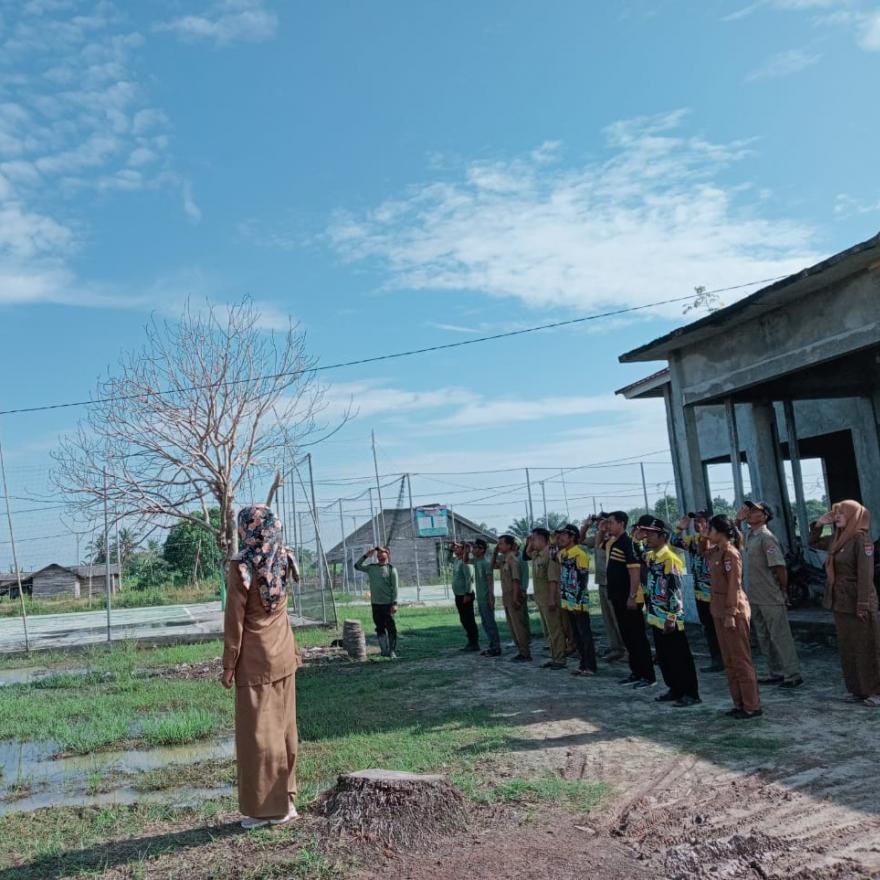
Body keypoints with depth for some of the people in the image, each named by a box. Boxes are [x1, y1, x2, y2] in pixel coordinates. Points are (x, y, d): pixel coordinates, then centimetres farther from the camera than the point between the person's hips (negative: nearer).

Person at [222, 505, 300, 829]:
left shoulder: (241, 568, -17)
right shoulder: (285, 561, 1)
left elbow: (235, 621, -14)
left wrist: (229, 665, -6)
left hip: (254, 662, -6)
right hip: (284, 656, 6)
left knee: (257, 732, 4)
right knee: (284, 727, 13)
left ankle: (265, 808, 13)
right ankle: (285, 801, 23)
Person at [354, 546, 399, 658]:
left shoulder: (391, 569, -2)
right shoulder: (371, 567, 10)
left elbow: (394, 588, -5)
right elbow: (357, 566, 12)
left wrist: (394, 603, -12)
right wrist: (366, 555, 3)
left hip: (388, 604, -4)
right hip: (375, 603, 4)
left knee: (391, 628, -3)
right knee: (380, 628, 8)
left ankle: (392, 651, 1)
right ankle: (384, 650, 16)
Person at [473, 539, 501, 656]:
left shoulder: (487, 563, -14)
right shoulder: (476, 561, 9)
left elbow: (490, 581, -17)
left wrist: (491, 598, -21)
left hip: (486, 598, -9)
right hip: (480, 598, 9)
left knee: (490, 623, -5)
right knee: (485, 623, 12)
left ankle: (496, 648, -1)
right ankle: (492, 646, 19)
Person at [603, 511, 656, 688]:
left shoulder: (627, 543, -17)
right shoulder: (611, 542, 9)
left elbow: (635, 571, -22)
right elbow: (597, 543, 33)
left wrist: (632, 597, -24)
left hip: (629, 599, -9)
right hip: (617, 597, 9)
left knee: (637, 637, -3)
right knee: (627, 637, 14)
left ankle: (649, 676, 3)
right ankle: (636, 672, 22)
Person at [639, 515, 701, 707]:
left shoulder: (670, 559, -17)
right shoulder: (649, 557, 9)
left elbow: (675, 591, -19)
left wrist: (671, 617, -19)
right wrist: (648, 608, 19)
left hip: (669, 619, -9)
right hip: (656, 616, 9)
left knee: (680, 658, 0)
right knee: (663, 657, 15)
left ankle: (691, 694, 9)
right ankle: (675, 689, 26)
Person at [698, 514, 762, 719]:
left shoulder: (730, 554, -17)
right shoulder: (716, 551, 9)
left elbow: (734, 586, -19)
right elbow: (704, 553, 33)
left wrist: (731, 614, -20)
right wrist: (703, 537, 14)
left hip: (733, 612, -9)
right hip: (719, 611, 9)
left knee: (741, 660, -2)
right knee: (729, 661, 13)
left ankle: (752, 706, 5)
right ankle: (740, 703, 21)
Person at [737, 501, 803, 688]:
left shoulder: (766, 537, -17)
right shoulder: (749, 536, 8)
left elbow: (780, 567, -19)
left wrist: (782, 591, -8)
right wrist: (738, 520, 13)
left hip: (770, 599, -9)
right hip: (755, 598, 9)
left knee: (780, 637, -1)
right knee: (764, 638, 15)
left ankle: (793, 675, 7)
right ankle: (776, 673, 25)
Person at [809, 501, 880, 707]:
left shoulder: (861, 539, -14)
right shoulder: (837, 540, 9)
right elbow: (813, 543, 26)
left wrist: (863, 605, -22)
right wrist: (819, 524, 8)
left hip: (857, 603, -8)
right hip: (840, 603, 8)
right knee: (847, 648, 12)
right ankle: (859, 690, 21)